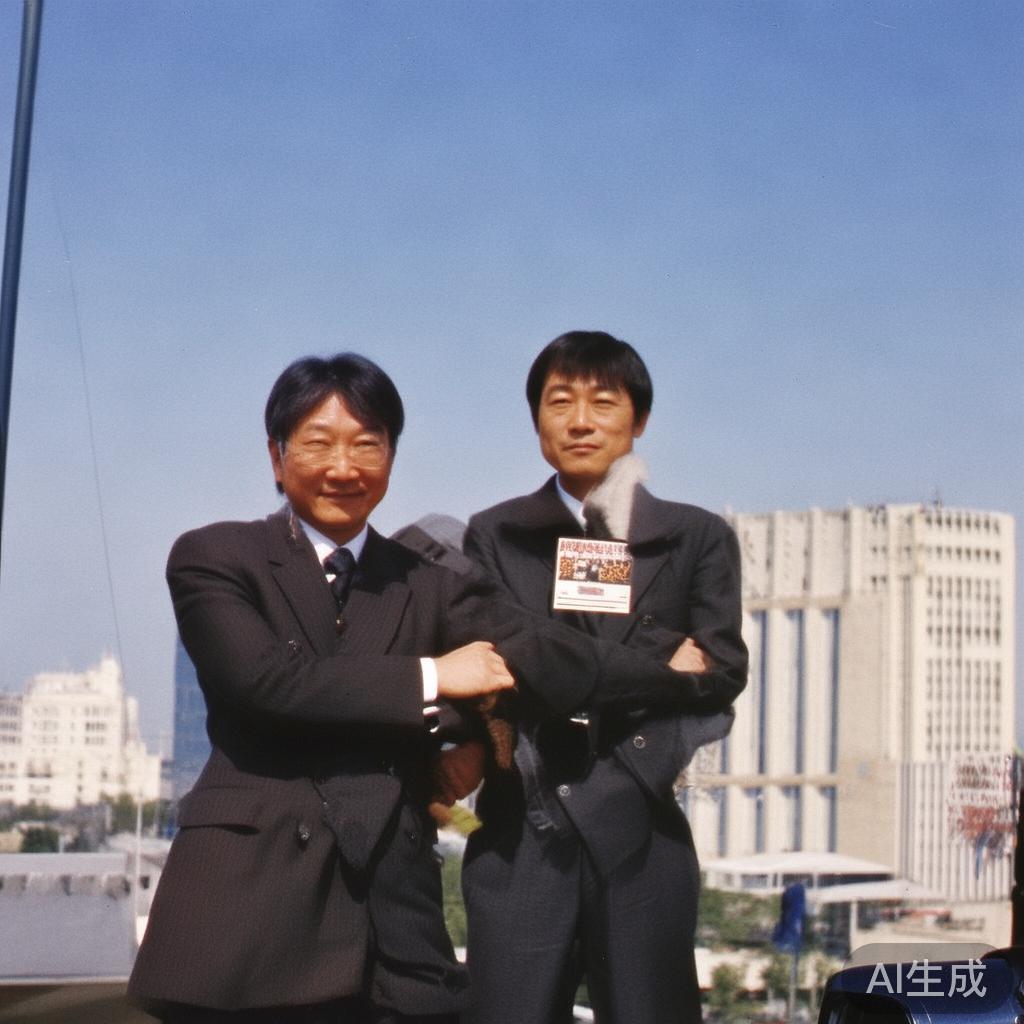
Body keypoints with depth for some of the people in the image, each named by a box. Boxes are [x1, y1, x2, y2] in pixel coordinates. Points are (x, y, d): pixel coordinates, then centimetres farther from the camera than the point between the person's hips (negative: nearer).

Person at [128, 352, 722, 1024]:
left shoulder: (428, 587, 13)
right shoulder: (214, 559, 3)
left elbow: (535, 651, 0)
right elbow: (265, 679, -12)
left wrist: (685, 678, -10)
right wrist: (426, 679, -7)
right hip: (250, 902, -3)